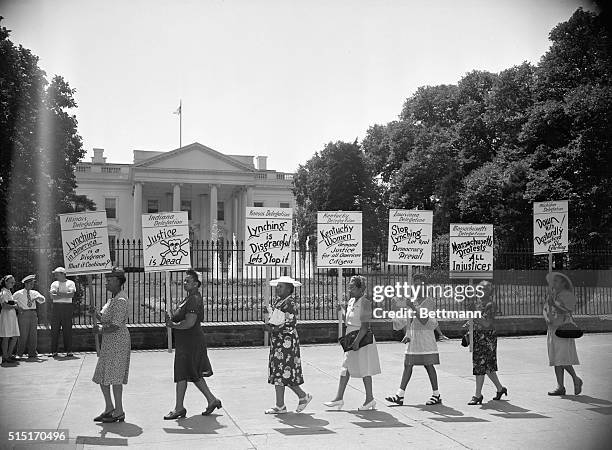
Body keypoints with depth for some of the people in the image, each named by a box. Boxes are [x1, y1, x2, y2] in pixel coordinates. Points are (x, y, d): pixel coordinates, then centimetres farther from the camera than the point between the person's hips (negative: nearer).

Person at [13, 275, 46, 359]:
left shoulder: (34, 293, 12)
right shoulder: (18, 294, 3)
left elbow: (43, 300, 2)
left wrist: (38, 297, -19)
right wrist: (17, 306, -1)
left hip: (33, 314, 4)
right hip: (23, 314, -4)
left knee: (33, 334, 3)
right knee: (23, 335, -6)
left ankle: (32, 353, 9)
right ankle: (19, 354, 4)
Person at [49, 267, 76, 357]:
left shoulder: (70, 283, 6)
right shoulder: (54, 284, 14)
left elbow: (71, 294, -10)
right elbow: (52, 296, -1)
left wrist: (59, 293, -8)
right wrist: (65, 295, -9)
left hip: (67, 307, -2)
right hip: (56, 307, 2)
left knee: (68, 330, -2)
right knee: (54, 330, 0)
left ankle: (69, 351, 3)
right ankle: (54, 351, 5)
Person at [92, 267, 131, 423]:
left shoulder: (120, 300, -17)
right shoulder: (114, 298, 15)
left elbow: (115, 326, -22)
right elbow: (106, 320, 19)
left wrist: (100, 330, -9)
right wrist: (98, 316, 2)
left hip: (117, 341, -10)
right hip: (109, 343, 10)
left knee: (114, 376, -5)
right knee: (102, 376, 13)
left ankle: (119, 411, 4)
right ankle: (109, 409, 22)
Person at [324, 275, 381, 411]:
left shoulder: (365, 303, -16)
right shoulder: (351, 302, 11)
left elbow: (365, 326, -21)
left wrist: (357, 341, -25)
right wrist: (341, 311, 6)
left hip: (362, 340, -9)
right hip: (352, 340, 9)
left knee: (364, 370, 0)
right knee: (345, 369, 9)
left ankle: (370, 399, 12)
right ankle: (339, 398, 13)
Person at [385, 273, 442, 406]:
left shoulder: (430, 302, -5)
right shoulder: (412, 302, 12)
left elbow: (424, 320, -15)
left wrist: (414, 308, -21)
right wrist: (407, 335, 2)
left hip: (426, 336, -6)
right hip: (413, 337, 6)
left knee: (428, 365, -2)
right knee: (408, 365, 3)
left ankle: (436, 395, 9)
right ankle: (400, 395, 3)